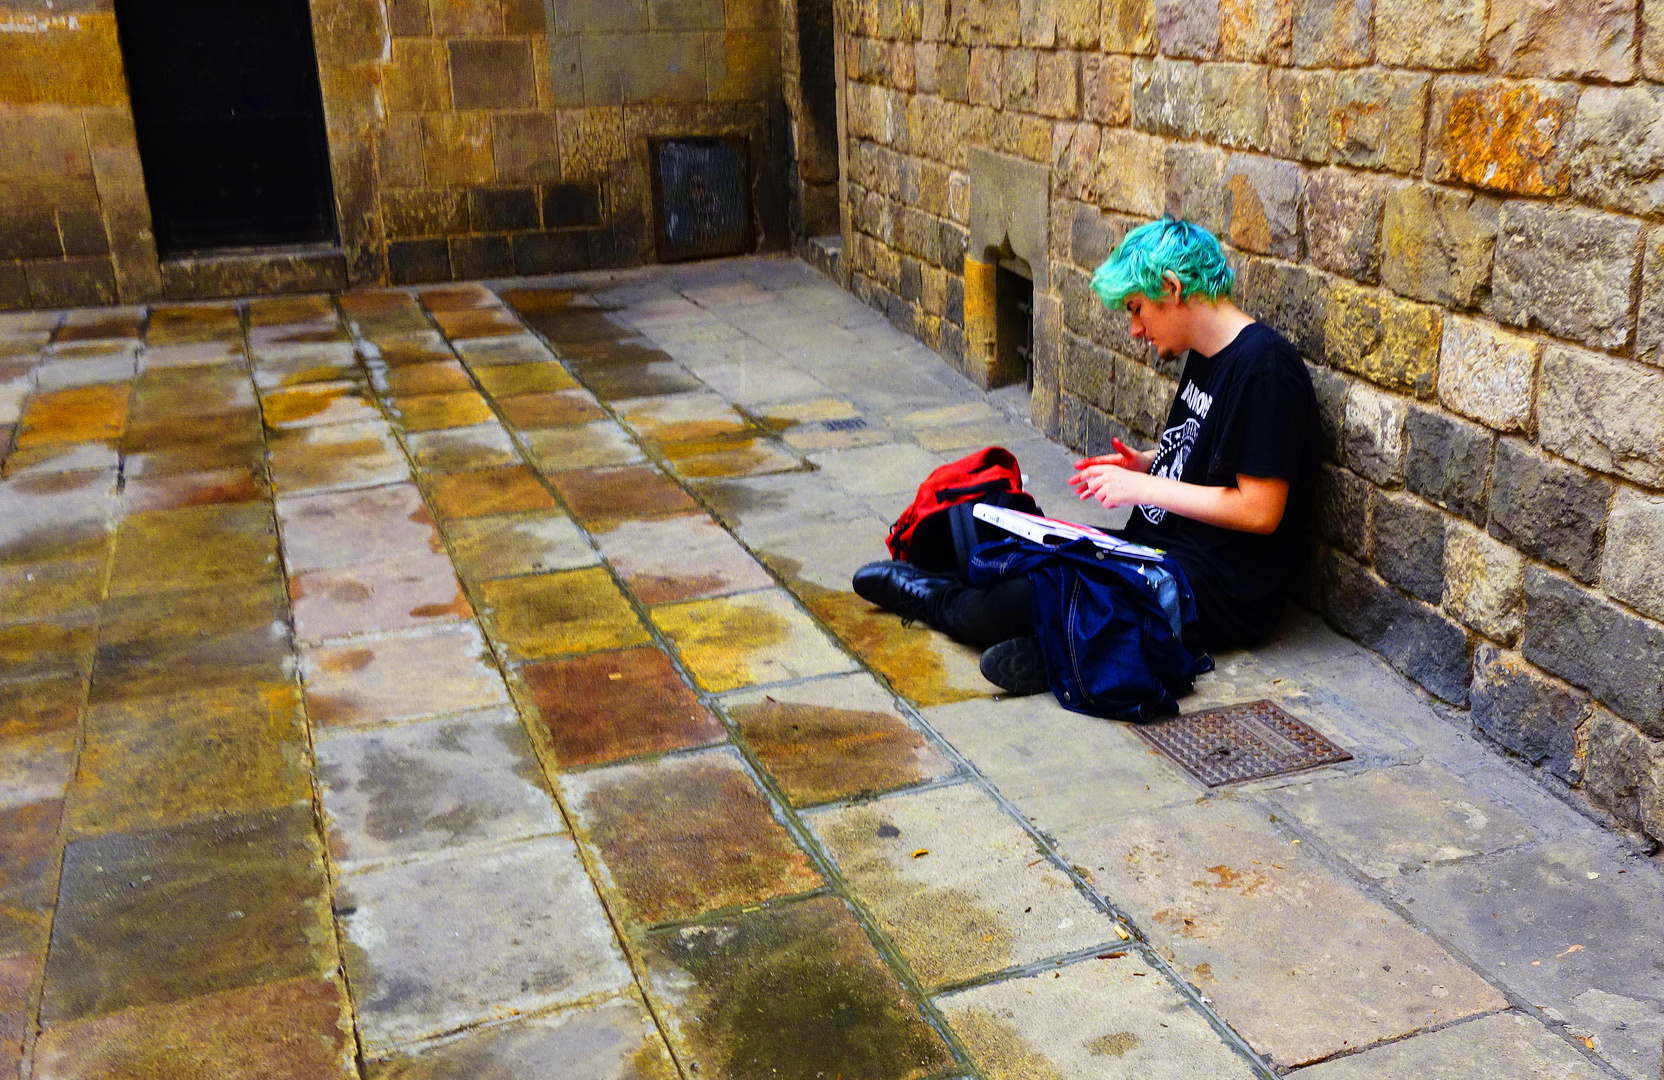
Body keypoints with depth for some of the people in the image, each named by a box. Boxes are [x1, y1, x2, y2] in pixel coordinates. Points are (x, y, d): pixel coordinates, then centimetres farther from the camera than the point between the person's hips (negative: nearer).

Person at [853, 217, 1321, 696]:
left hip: (1223, 593, -10)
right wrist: (1145, 463, 5)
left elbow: (1260, 511, -21)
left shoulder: (1264, 367, -19)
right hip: (1156, 547, 10)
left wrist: (1144, 487, -16)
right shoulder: (1205, 356, 11)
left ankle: (941, 604, 7)